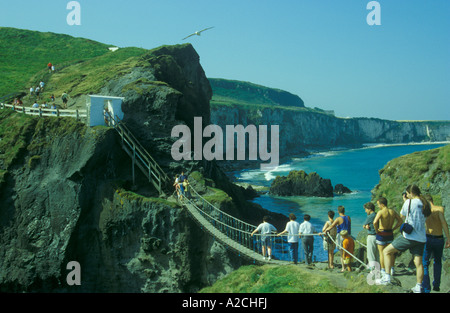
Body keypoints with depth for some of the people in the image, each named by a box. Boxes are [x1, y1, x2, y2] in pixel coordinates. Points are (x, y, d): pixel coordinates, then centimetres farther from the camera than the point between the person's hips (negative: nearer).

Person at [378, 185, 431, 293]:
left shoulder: (409, 202, -8)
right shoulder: (426, 204, 7)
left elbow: (402, 215, 7)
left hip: (409, 236, -6)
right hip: (421, 238, 6)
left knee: (387, 251, 5)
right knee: (418, 263, 9)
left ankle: (387, 277, 0)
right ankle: (418, 287, 10)